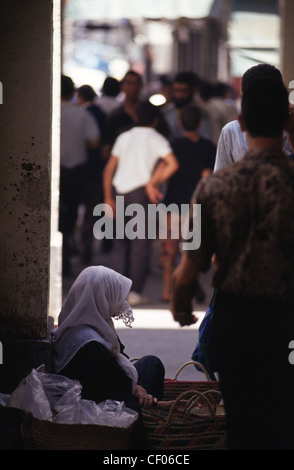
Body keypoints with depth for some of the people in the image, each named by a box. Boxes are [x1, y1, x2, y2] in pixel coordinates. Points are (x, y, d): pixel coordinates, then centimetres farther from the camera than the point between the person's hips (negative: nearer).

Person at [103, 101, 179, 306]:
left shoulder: (124, 137, 15)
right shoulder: (157, 139, 3)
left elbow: (109, 169, 12)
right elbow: (173, 164, -14)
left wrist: (108, 197, 14)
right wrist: (154, 183, -6)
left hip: (120, 191, 4)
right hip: (141, 190, -4)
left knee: (120, 242, 11)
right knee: (141, 242, 1)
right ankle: (135, 291, -2)